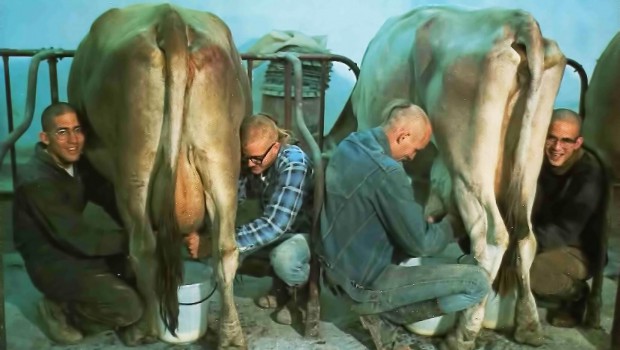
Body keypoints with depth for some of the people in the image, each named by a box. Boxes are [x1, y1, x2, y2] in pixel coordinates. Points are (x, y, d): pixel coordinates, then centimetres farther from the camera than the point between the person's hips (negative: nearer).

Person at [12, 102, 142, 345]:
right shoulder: (37, 182, -26)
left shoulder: (77, 165, 0)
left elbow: (112, 199, 1)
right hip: (51, 262, -9)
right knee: (129, 307, -21)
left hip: (74, 247, 9)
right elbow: (80, 237, -27)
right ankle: (60, 310, 2)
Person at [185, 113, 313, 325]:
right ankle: (281, 285, 8)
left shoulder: (294, 163, -32)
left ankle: (302, 291, -2)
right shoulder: (255, 162, -9)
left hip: (310, 232, -7)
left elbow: (275, 223, -40)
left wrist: (214, 246, -43)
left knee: (284, 257, -38)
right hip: (278, 229, 7)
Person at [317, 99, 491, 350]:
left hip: (335, 267, 9)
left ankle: (379, 309, 16)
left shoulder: (350, 145, 3)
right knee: (478, 282, -9)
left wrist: (423, 222, 12)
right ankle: (385, 316, -1)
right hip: (364, 283, -9)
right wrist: (452, 225, 3)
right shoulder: (386, 171, -24)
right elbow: (420, 244, -15)